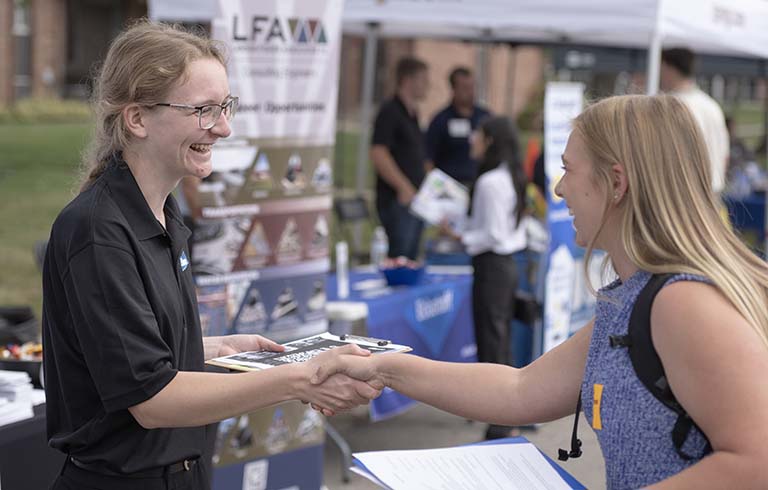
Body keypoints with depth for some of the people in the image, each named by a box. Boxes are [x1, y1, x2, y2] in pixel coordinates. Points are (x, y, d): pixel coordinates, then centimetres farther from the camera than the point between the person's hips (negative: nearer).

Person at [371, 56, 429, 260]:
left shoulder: (412, 114, 17)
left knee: (412, 258, 10)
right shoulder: (390, 112, -11)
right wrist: (404, 187, -22)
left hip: (415, 199, 9)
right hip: (397, 200, -9)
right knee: (399, 258, -11)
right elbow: (378, 155, -20)